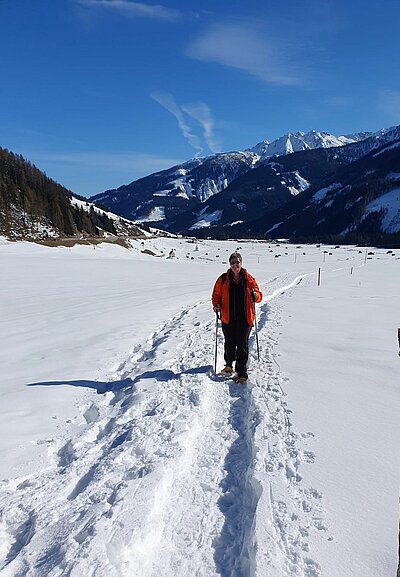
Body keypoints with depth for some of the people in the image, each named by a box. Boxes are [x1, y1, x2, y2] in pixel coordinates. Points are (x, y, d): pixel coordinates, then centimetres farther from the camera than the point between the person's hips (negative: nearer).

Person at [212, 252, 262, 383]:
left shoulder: (249, 279, 3)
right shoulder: (223, 279, 4)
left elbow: (259, 295, 7)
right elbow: (216, 295, 10)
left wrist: (255, 295, -15)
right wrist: (216, 305, -9)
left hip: (245, 318, -1)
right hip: (228, 318, 1)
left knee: (242, 345, -1)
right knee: (230, 343, 10)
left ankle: (242, 372, 7)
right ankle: (229, 364, 36)